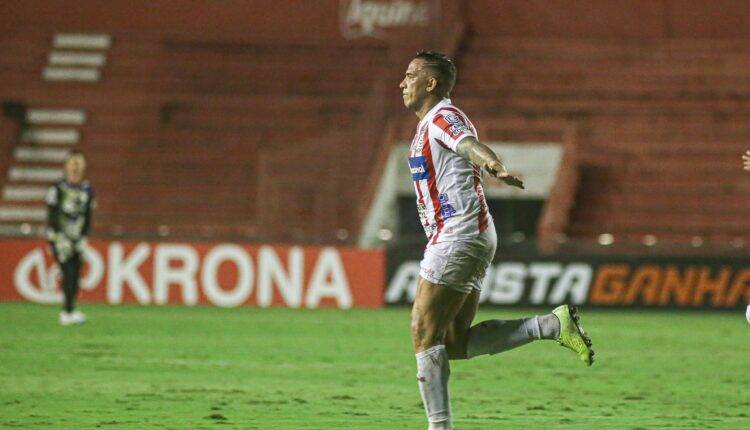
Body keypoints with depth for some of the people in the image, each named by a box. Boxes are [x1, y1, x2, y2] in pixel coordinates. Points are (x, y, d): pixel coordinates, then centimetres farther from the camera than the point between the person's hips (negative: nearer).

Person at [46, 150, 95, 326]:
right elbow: (51, 216, -8)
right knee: (68, 274, -14)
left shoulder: (87, 190, 8)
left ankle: (68, 312, 9)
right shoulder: (58, 189, -6)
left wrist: (84, 237, 6)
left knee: (75, 276, 1)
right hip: (60, 237, -5)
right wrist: (58, 240, -13)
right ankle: (68, 312, -15)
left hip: (77, 239, 5)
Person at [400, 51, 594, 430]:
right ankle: (552, 324, 2)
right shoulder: (430, 124, 22)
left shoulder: (442, 118, -9)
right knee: (457, 343, 6)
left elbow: (470, 145, -30)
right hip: (467, 237, 10)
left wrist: (495, 167, -49)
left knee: (425, 334, -8)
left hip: (458, 236, -10)